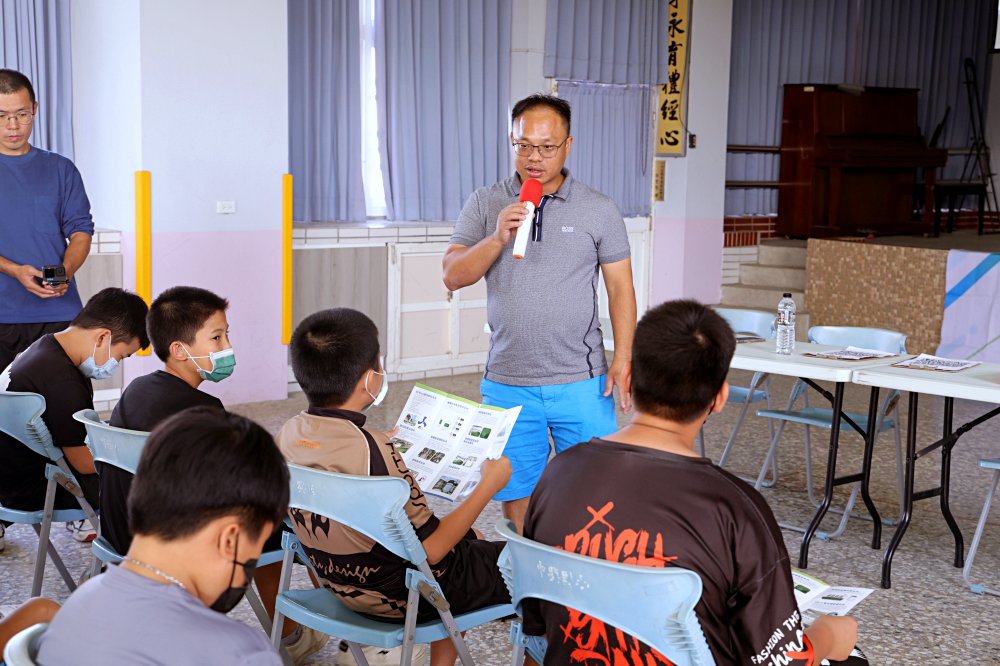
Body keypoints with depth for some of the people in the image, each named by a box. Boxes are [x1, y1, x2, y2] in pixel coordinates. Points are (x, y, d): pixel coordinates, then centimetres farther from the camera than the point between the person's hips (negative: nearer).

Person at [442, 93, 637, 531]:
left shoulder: (599, 210, 2)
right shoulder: (484, 205, 4)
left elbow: (620, 288, 4)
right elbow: (453, 276, -2)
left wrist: (622, 360, -5)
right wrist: (497, 238, -18)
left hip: (582, 381, -1)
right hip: (507, 383, 1)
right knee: (515, 494, 8)